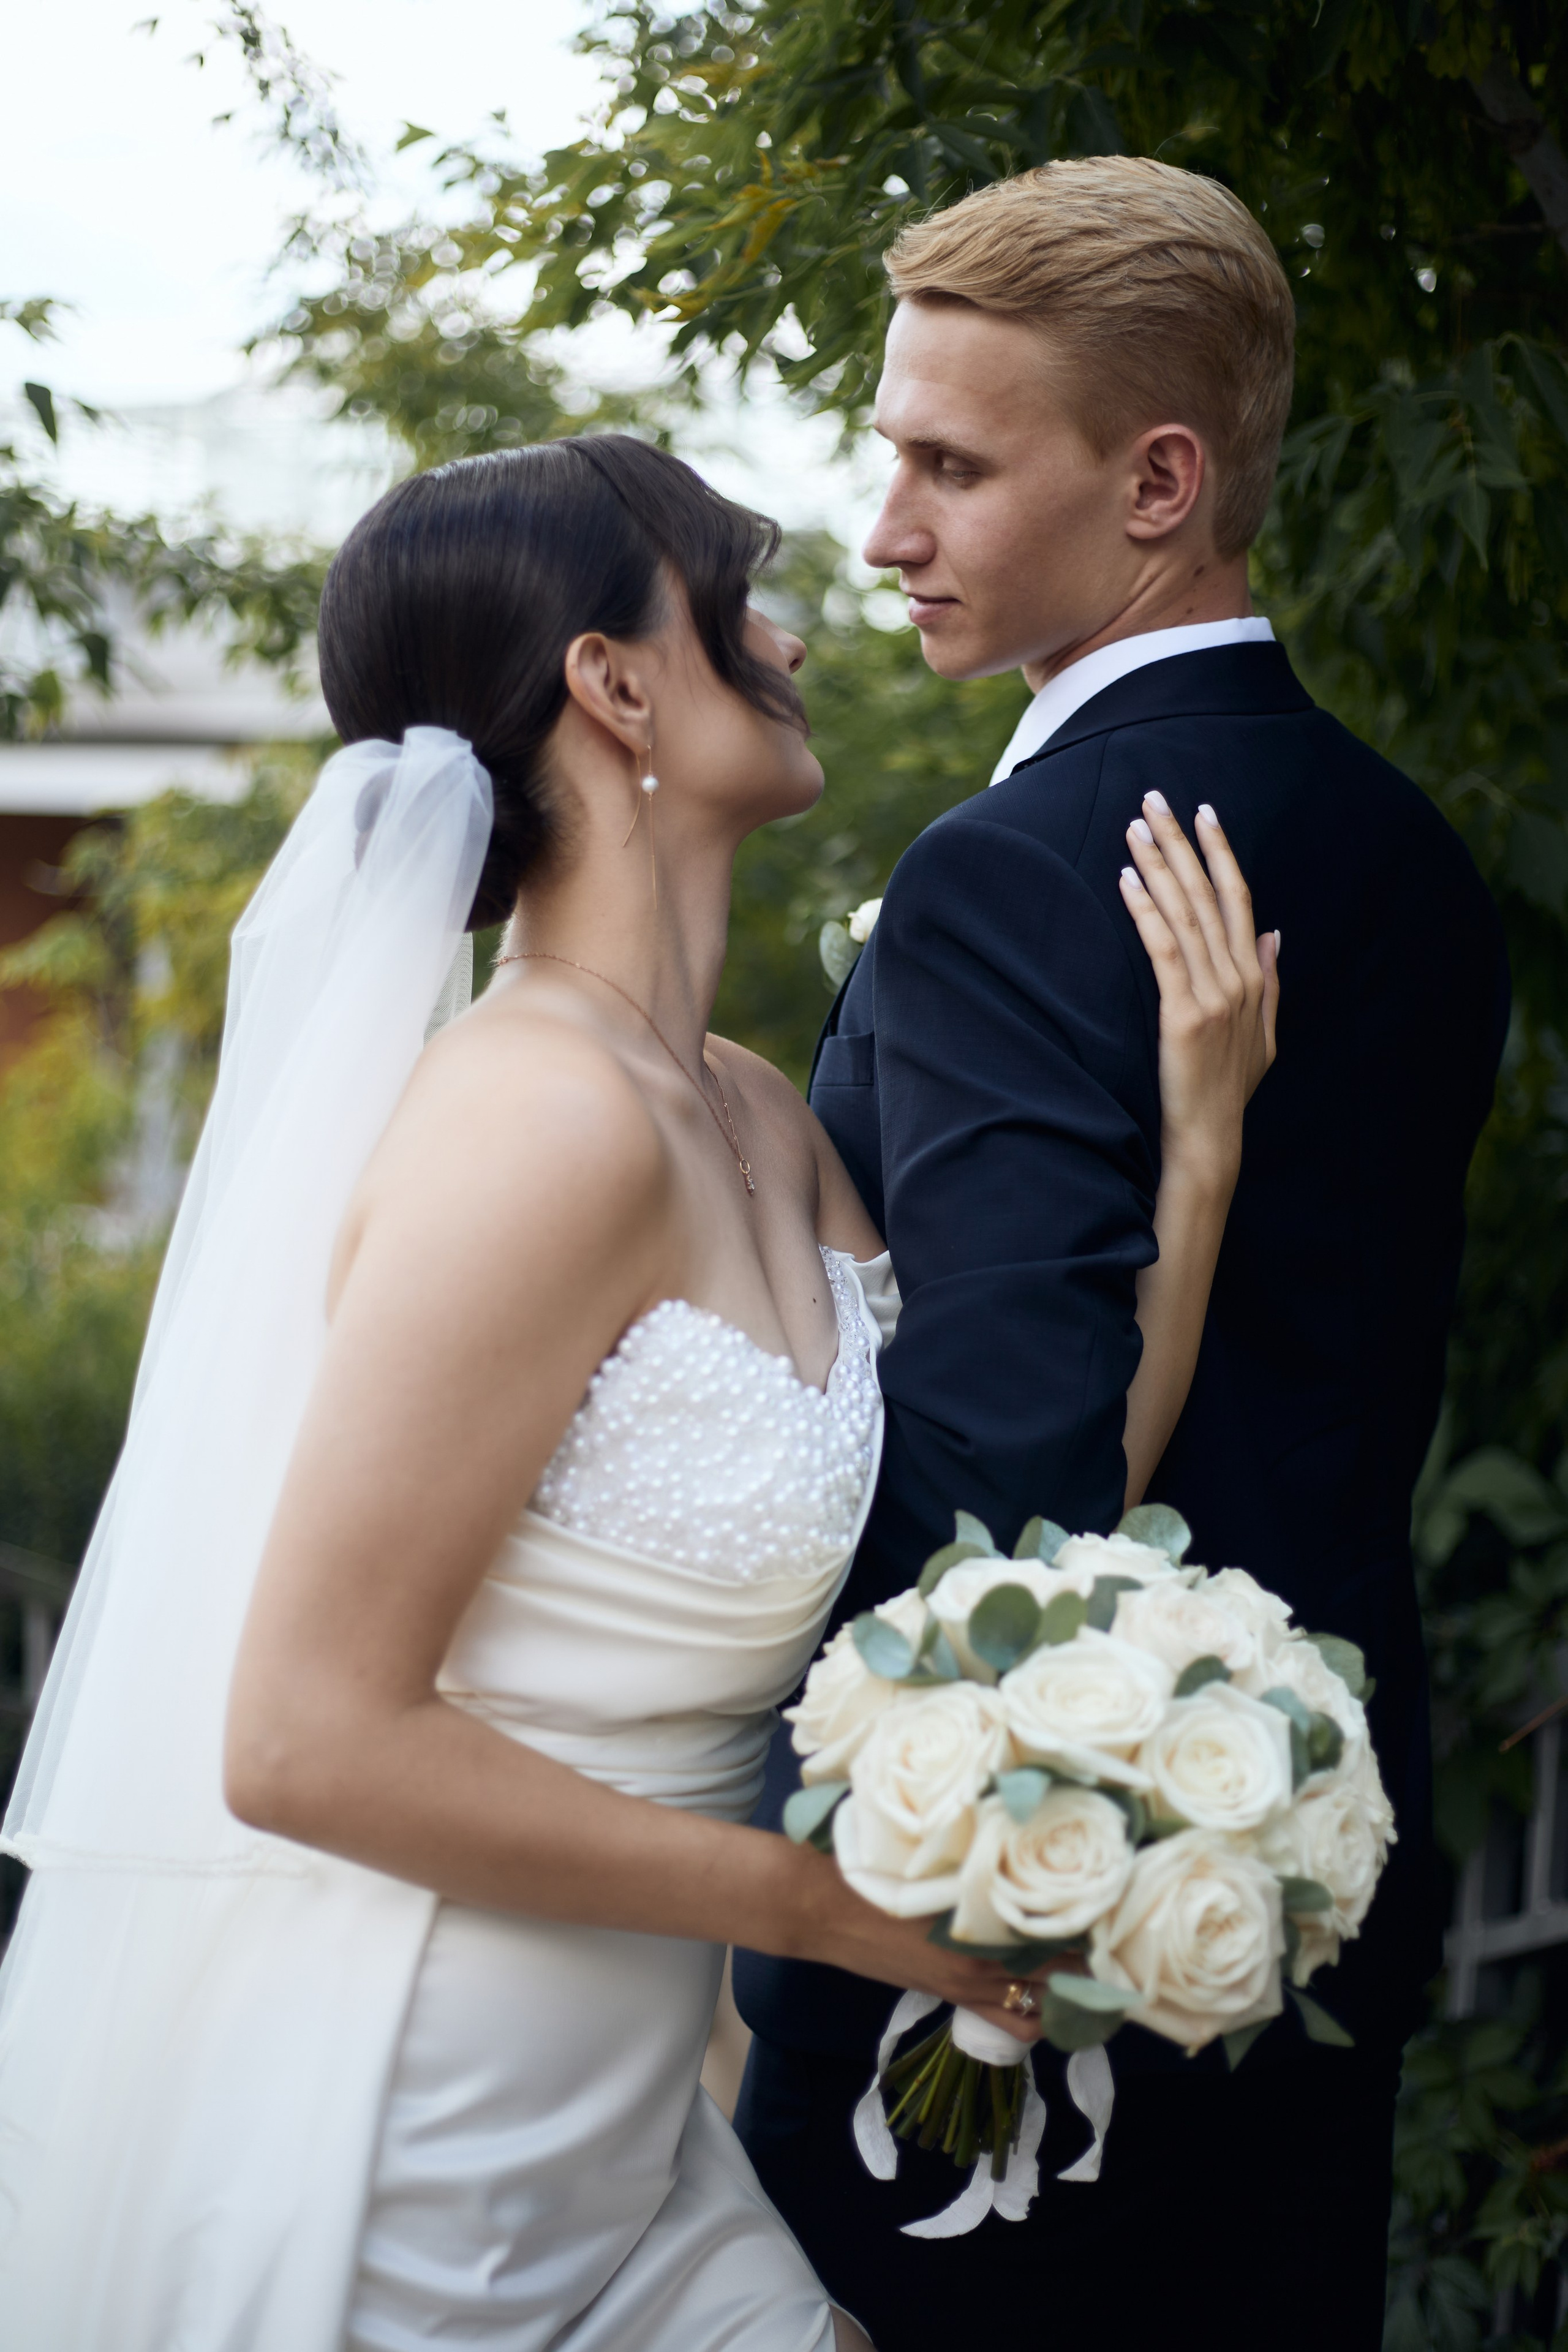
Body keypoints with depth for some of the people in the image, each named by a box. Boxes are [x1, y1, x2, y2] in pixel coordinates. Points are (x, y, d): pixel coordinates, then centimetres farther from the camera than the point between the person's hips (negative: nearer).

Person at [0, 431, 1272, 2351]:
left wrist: (1197, 1146, -4)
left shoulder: (754, 1125, 5)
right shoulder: (552, 1124, -22)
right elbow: (308, 1739, -22)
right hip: (375, 2181, -8)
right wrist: (829, 1905, -15)